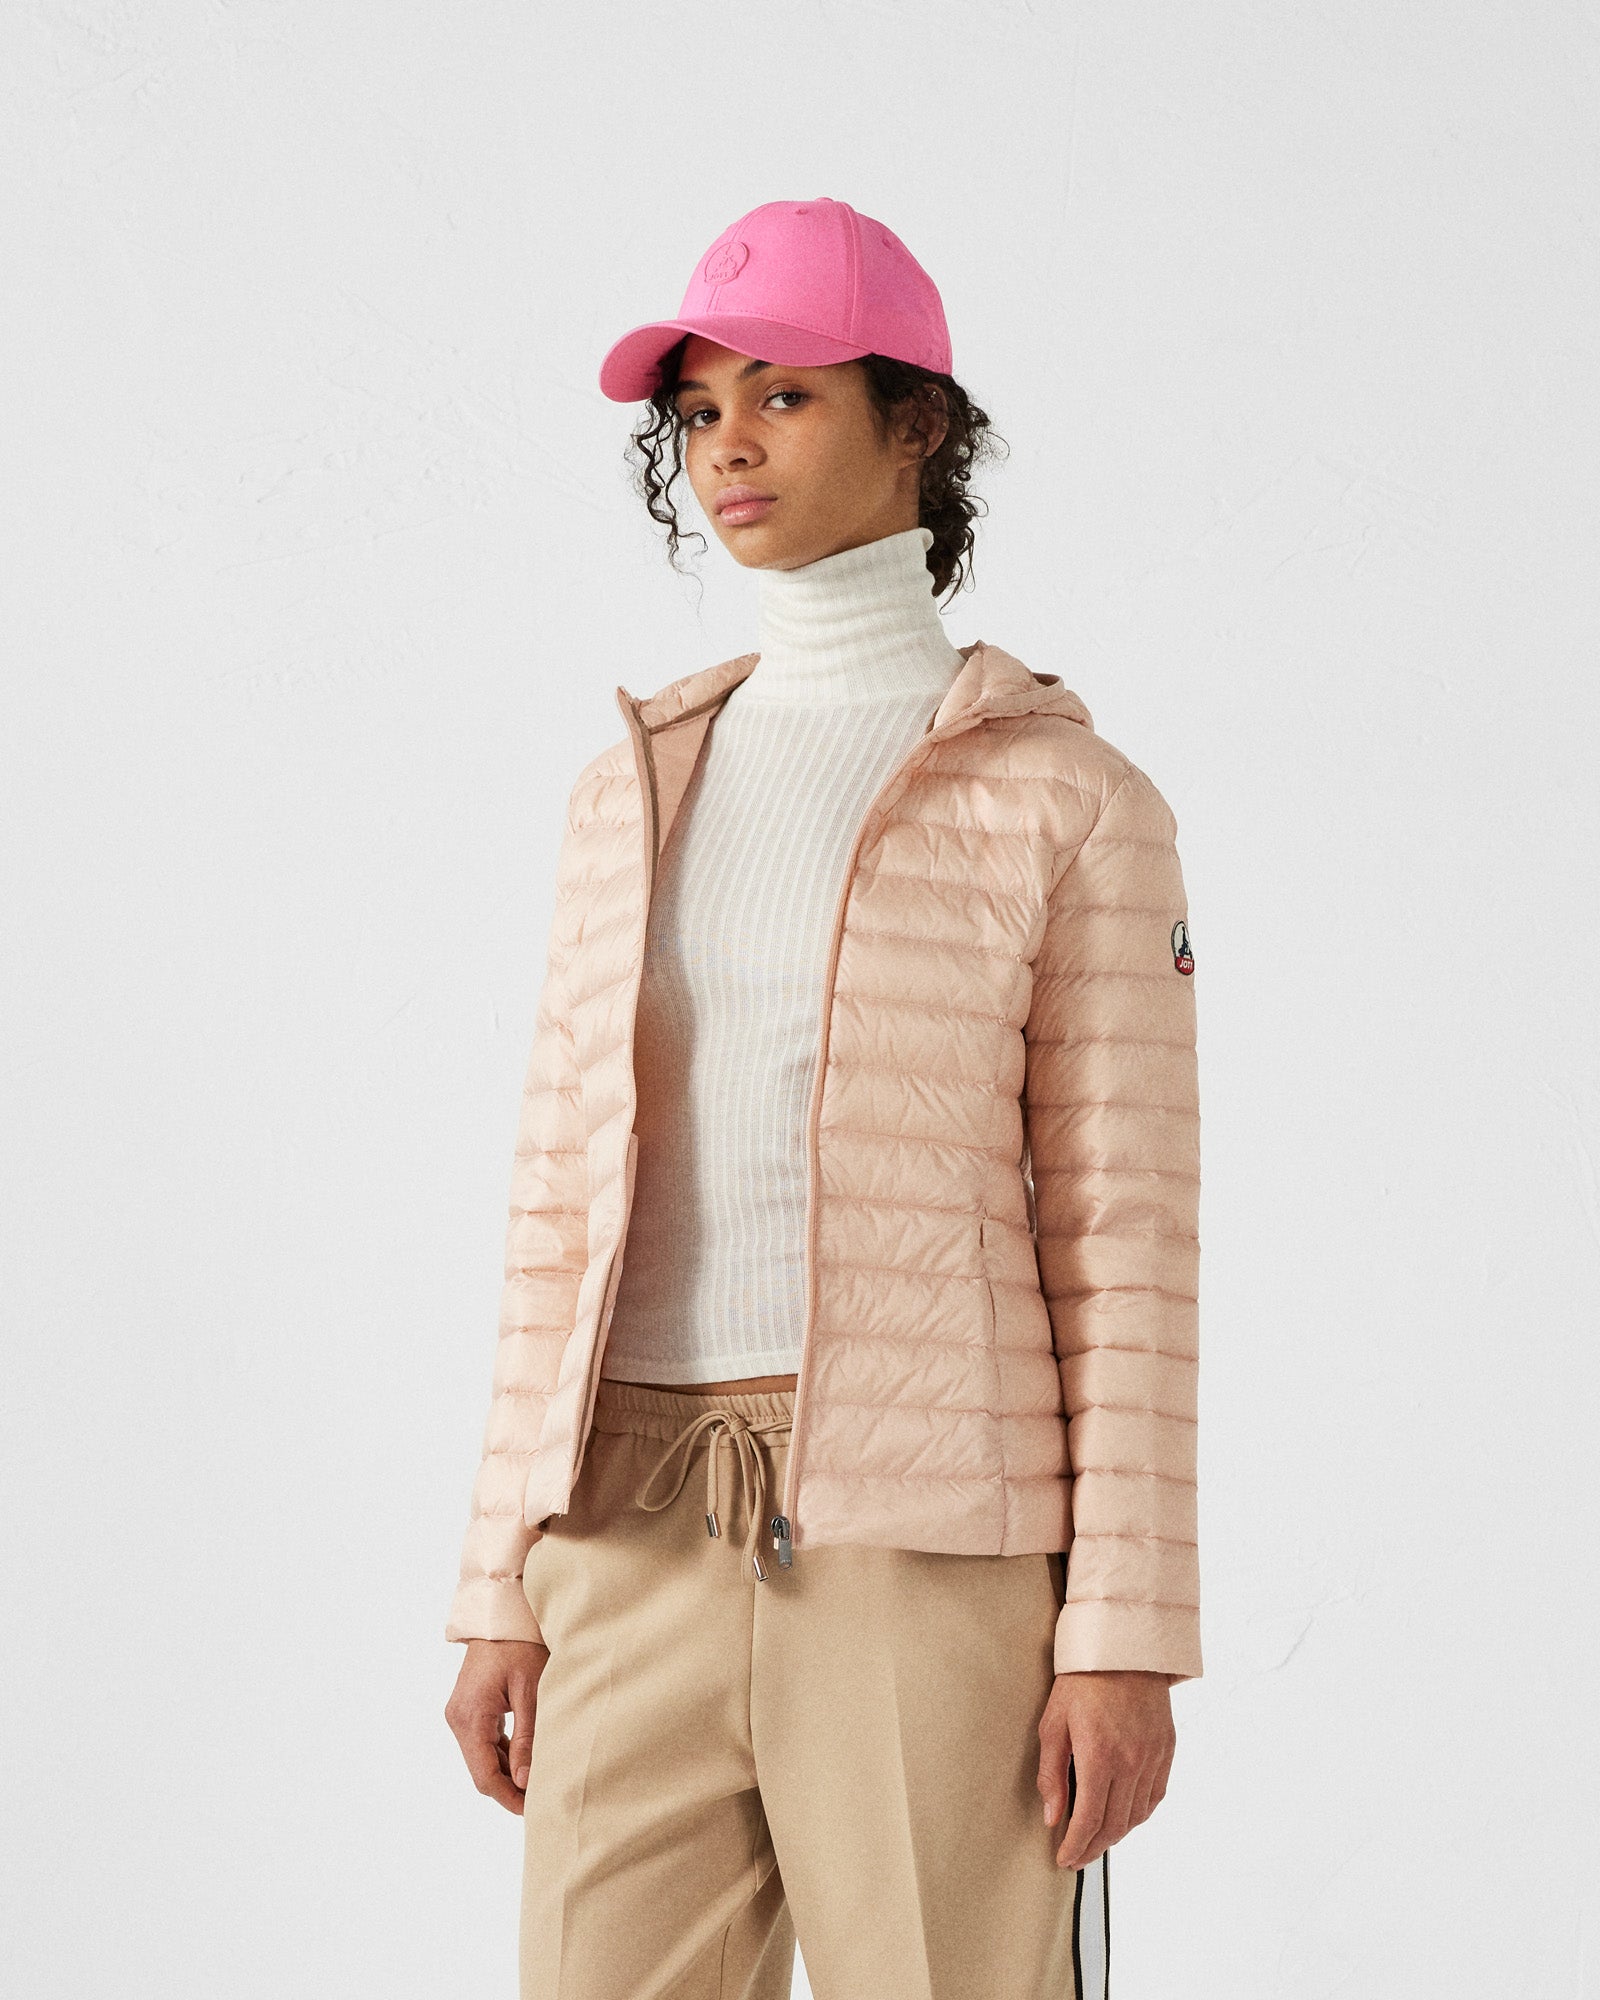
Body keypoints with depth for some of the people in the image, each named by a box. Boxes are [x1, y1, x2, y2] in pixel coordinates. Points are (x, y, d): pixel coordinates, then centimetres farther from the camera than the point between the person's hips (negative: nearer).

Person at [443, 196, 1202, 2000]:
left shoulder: (1071, 803, -1)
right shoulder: (636, 794, 13)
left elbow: (1123, 1243, -4)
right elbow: (571, 1208, 13)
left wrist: (1127, 1639, -10)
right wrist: (505, 1590, 8)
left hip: (935, 1546, -4)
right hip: (654, 1552, 5)